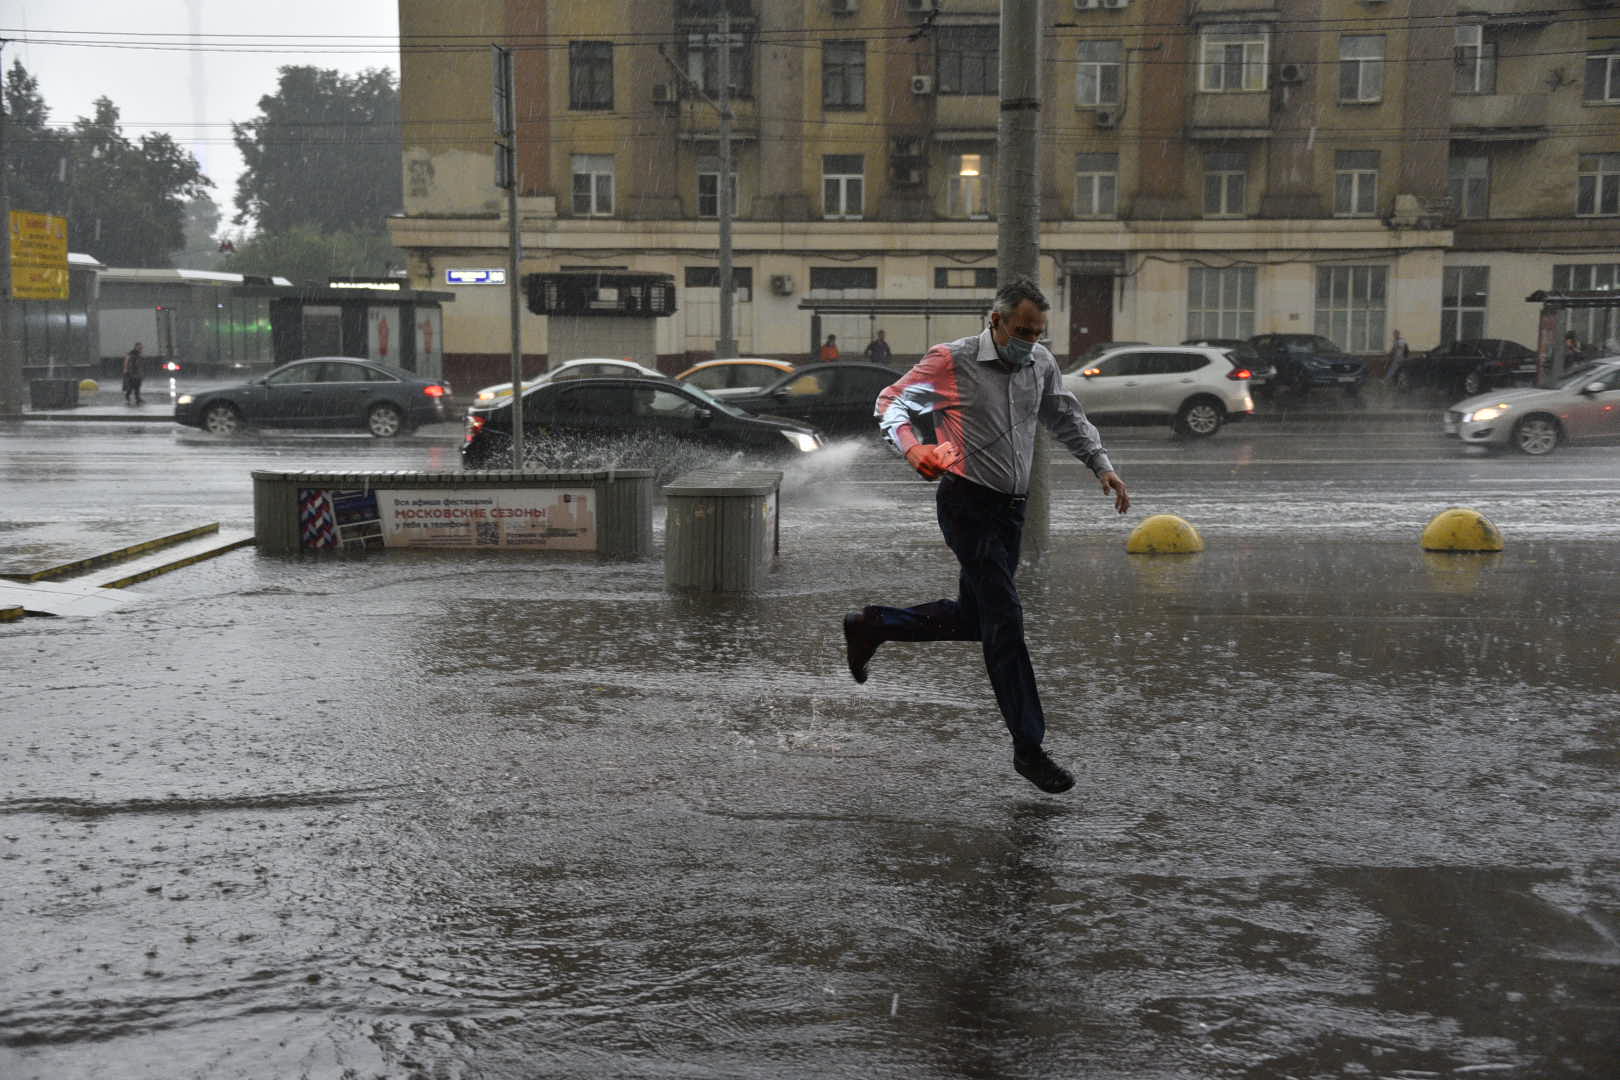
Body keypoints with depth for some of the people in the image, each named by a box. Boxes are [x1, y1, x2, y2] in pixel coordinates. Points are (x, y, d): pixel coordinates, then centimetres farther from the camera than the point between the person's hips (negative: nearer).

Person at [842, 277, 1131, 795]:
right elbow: (891, 403, -2)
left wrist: (1102, 465, 9)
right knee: (1005, 621, -10)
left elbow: (1067, 418, 21)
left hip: (1011, 509, 8)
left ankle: (869, 626, 34)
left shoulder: (1041, 364, 8)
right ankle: (1029, 748, -3)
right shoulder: (951, 361, -10)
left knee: (972, 620, 14)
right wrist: (912, 446, -21)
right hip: (968, 504, -8)